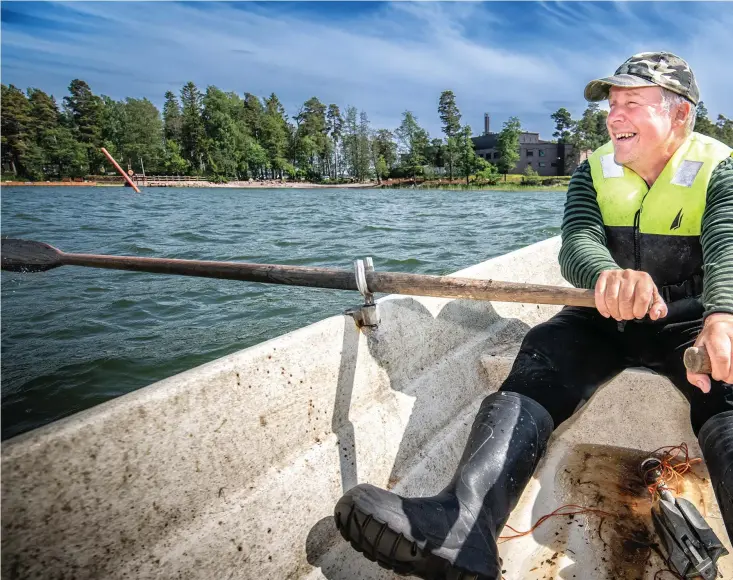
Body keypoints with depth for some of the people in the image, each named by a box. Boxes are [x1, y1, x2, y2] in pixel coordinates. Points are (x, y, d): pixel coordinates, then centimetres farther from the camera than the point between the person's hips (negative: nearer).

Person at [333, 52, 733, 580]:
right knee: (538, 363, -29)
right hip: (602, 318, 1)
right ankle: (462, 521, -49)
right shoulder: (593, 171, 4)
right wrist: (608, 274, -44)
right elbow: (578, 241, -17)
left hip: (688, 321, 0)